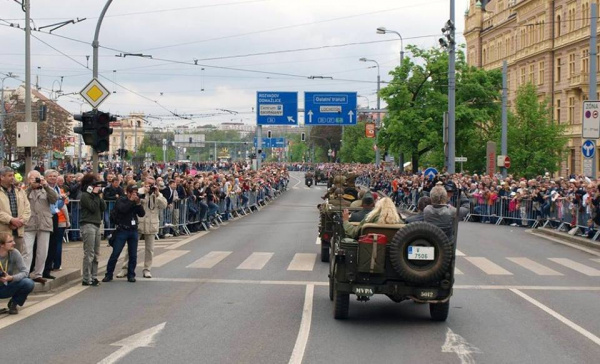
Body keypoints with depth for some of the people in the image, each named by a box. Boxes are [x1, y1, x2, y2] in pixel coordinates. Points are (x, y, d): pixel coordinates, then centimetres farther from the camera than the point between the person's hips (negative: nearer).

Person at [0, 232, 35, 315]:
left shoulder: (14, 253, -11)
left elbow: (25, 271, -15)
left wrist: (11, 278, -32)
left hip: (7, 287, 3)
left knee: (28, 283, -23)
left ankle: (13, 303, 4)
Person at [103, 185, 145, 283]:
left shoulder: (135, 201, 10)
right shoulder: (121, 201, -4)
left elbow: (142, 214, 2)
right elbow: (122, 209, -24)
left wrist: (138, 204, -11)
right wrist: (131, 201, -19)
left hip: (133, 230, 5)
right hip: (122, 230, -5)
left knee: (133, 255, 5)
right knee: (115, 254, -5)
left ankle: (131, 275, 15)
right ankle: (109, 275, 3)